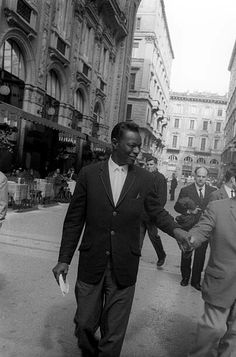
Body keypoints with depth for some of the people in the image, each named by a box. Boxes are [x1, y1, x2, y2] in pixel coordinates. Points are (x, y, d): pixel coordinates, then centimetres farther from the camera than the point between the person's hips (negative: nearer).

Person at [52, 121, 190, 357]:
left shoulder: (145, 179, -1)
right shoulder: (89, 174, -3)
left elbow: (155, 211, 13)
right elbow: (74, 220, 0)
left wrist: (175, 229, -6)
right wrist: (64, 259, 0)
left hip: (124, 267, 0)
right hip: (91, 264, 1)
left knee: (114, 334, 10)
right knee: (84, 324, 16)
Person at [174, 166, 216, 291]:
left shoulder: (213, 191, 1)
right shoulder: (185, 190, -6)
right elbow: (177, 206, -4)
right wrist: (189, 211, -20)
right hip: (188, 228, -1)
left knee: (200, 256, 11)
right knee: (186, 255, 14)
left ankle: (196, 280, 29)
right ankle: (185, 277, 35)